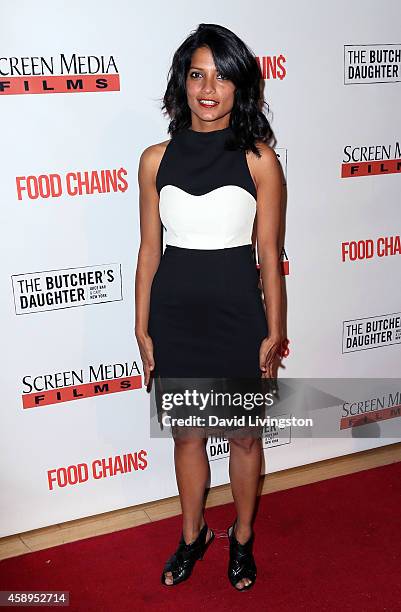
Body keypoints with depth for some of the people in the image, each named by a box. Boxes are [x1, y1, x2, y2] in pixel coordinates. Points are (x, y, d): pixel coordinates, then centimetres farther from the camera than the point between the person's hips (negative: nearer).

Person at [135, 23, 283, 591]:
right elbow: (149, 251, 3)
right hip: (175, 315, 2)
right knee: (187, 435, 17)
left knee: (243, 435, 13)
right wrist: (143, 331, 3)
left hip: (237, 314, -1)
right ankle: (193, 535, 40)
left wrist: (273, 332, -3)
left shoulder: (259, 159, -6)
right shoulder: (157, 159, -1)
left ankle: (242, 538, 38)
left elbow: (269, 254, -3)